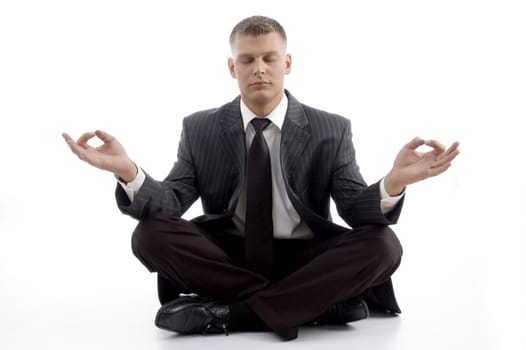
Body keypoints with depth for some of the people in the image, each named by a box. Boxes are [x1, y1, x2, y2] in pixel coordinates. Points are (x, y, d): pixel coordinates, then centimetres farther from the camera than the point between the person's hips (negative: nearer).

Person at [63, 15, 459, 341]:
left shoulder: (332, 130, -1)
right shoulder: (200, 129, 2)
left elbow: (356, 210, -9)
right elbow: (170, 204, -6)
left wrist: (393, 183, -33)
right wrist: (129, 172, -28)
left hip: (303, 259, -1)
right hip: (228, 256, 1)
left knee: (382, 244, -27)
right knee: (151, 233, -25)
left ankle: (230, 312, -26)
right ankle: (315, 302, -24)